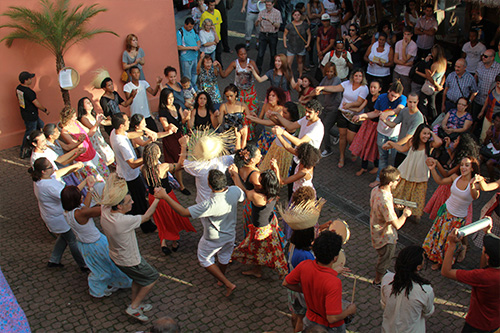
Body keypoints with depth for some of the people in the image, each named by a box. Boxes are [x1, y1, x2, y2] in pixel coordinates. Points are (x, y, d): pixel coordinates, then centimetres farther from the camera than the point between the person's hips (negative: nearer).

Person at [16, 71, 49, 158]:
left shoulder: (18, 88, 1)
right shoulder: (28, 92, -28)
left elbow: (19, 99, 16)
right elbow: (36, 103, -20)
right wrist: (45, 110, -5)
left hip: (24, 113, 10)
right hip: (30, 116, -10)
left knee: (41, 126, 21)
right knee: (30, 132, 3)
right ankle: (23, 153, 13)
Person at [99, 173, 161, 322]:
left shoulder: (105, 210, -19)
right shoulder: (124, 221, -39)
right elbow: (146, 216, -23)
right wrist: (157, 198, -10)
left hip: (116, 256, 7)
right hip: (129, 261, -7)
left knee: (138, 278, 30)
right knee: (153, 277, 17)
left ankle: (135, 304, 47)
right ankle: (134, 307, 23)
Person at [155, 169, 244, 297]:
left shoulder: (210, 204, -42)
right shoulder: (235, 191, -26)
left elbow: (184, 212, -34)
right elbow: (243, 195, 1)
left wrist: (165, 196, -28)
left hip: (214, 240, -5)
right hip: (230, 235, 6)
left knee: (205, 260, 22)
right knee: (224, 257, 31)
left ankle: (228, 284, 24)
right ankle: (222, 278, 58)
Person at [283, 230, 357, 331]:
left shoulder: (304, 266, -21)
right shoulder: (334, 283, -37)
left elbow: (286, 283, -5)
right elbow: (332, 318, -34)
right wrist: (349, 311, -16)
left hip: (310, 321, 4)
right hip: (330, 328, -4)